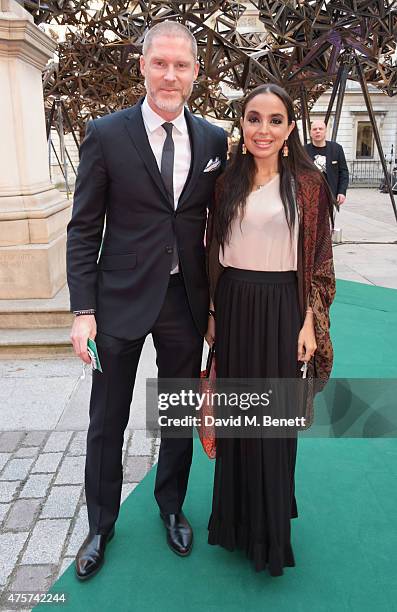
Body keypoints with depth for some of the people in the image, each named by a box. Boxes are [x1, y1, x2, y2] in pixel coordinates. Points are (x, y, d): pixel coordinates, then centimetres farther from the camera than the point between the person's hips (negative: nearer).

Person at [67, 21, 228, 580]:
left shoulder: (214, 140, 2)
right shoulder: (106, 135, -6)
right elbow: (83, 229, -5)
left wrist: (216, 299, 6)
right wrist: (83, 309, -11)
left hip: (186, 301, 3)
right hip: (122, 300, -2)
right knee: (106, 423, 11)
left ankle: (171, 507, 43)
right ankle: (101, 525, 36)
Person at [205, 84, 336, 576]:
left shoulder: (307, 183, -4)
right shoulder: (227, 182, 5)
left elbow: (318, 260, -4)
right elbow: (213, 253, 9)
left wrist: (309, 323, -8)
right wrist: (211, 313, 7)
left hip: (281, 309, -3)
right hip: (233, 307, 3)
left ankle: (271, 530, 31)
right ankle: (235, 516, 36)